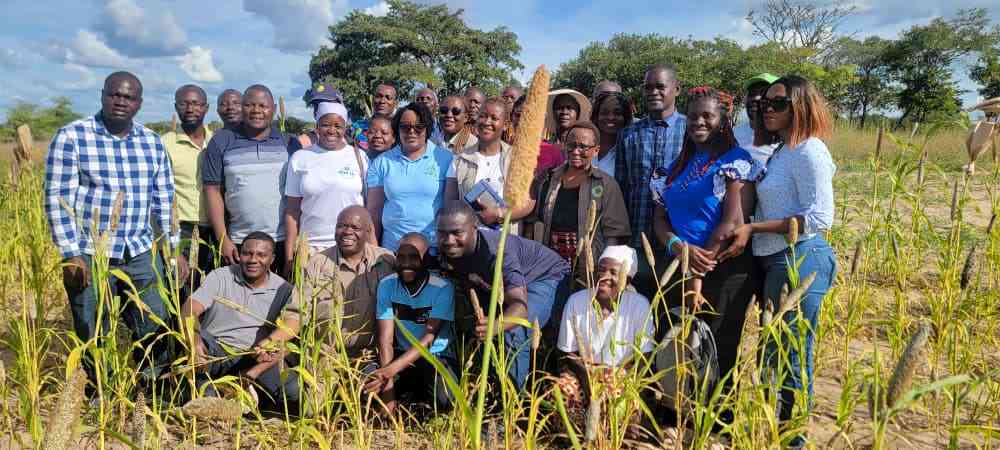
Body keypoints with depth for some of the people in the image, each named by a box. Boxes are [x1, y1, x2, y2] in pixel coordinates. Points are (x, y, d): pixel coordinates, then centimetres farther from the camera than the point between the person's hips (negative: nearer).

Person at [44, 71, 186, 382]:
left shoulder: (152, 142, 8)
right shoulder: (71, 136, -5)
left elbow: (165, 200, 11)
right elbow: (57, 198, -8)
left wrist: (175, 249, 7)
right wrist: (70, 254, -14)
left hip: (142, 253, 3)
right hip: (89, 255, -3)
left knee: (154, 330, 6)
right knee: (93, 338, 8)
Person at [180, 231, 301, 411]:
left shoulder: (282, 289, 0)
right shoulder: (220, 277, -3)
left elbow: (293, 322, -16)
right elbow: (190, 309, -15)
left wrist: (269, 342, -38)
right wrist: (194, 340, -38)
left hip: (255, 359, 1)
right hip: (215, 351, 0)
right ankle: (206, 394, -17)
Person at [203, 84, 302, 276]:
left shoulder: (289, 143, 7)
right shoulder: (221, 142, 4)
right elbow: (213, 191, 2)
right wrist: (223, 238, -4)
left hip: (283, 241, 1)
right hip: (237, 245, 0)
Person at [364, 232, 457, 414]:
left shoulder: (442, 288, -17)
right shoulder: (387, 285, -8)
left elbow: (427, 340, -23)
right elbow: (386, 340, -13)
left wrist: (389, 370, -38)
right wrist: (389, 393, -25)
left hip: (436, 358, -2)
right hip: (401, 356, 2)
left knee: (445, 400, -33)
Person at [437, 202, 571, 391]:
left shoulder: (496, 251, -40)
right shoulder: (447, 253, -20)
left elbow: (520, 305, -48)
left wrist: (496, 327, -67)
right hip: (500, 285, 7)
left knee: (513, 335, -26)